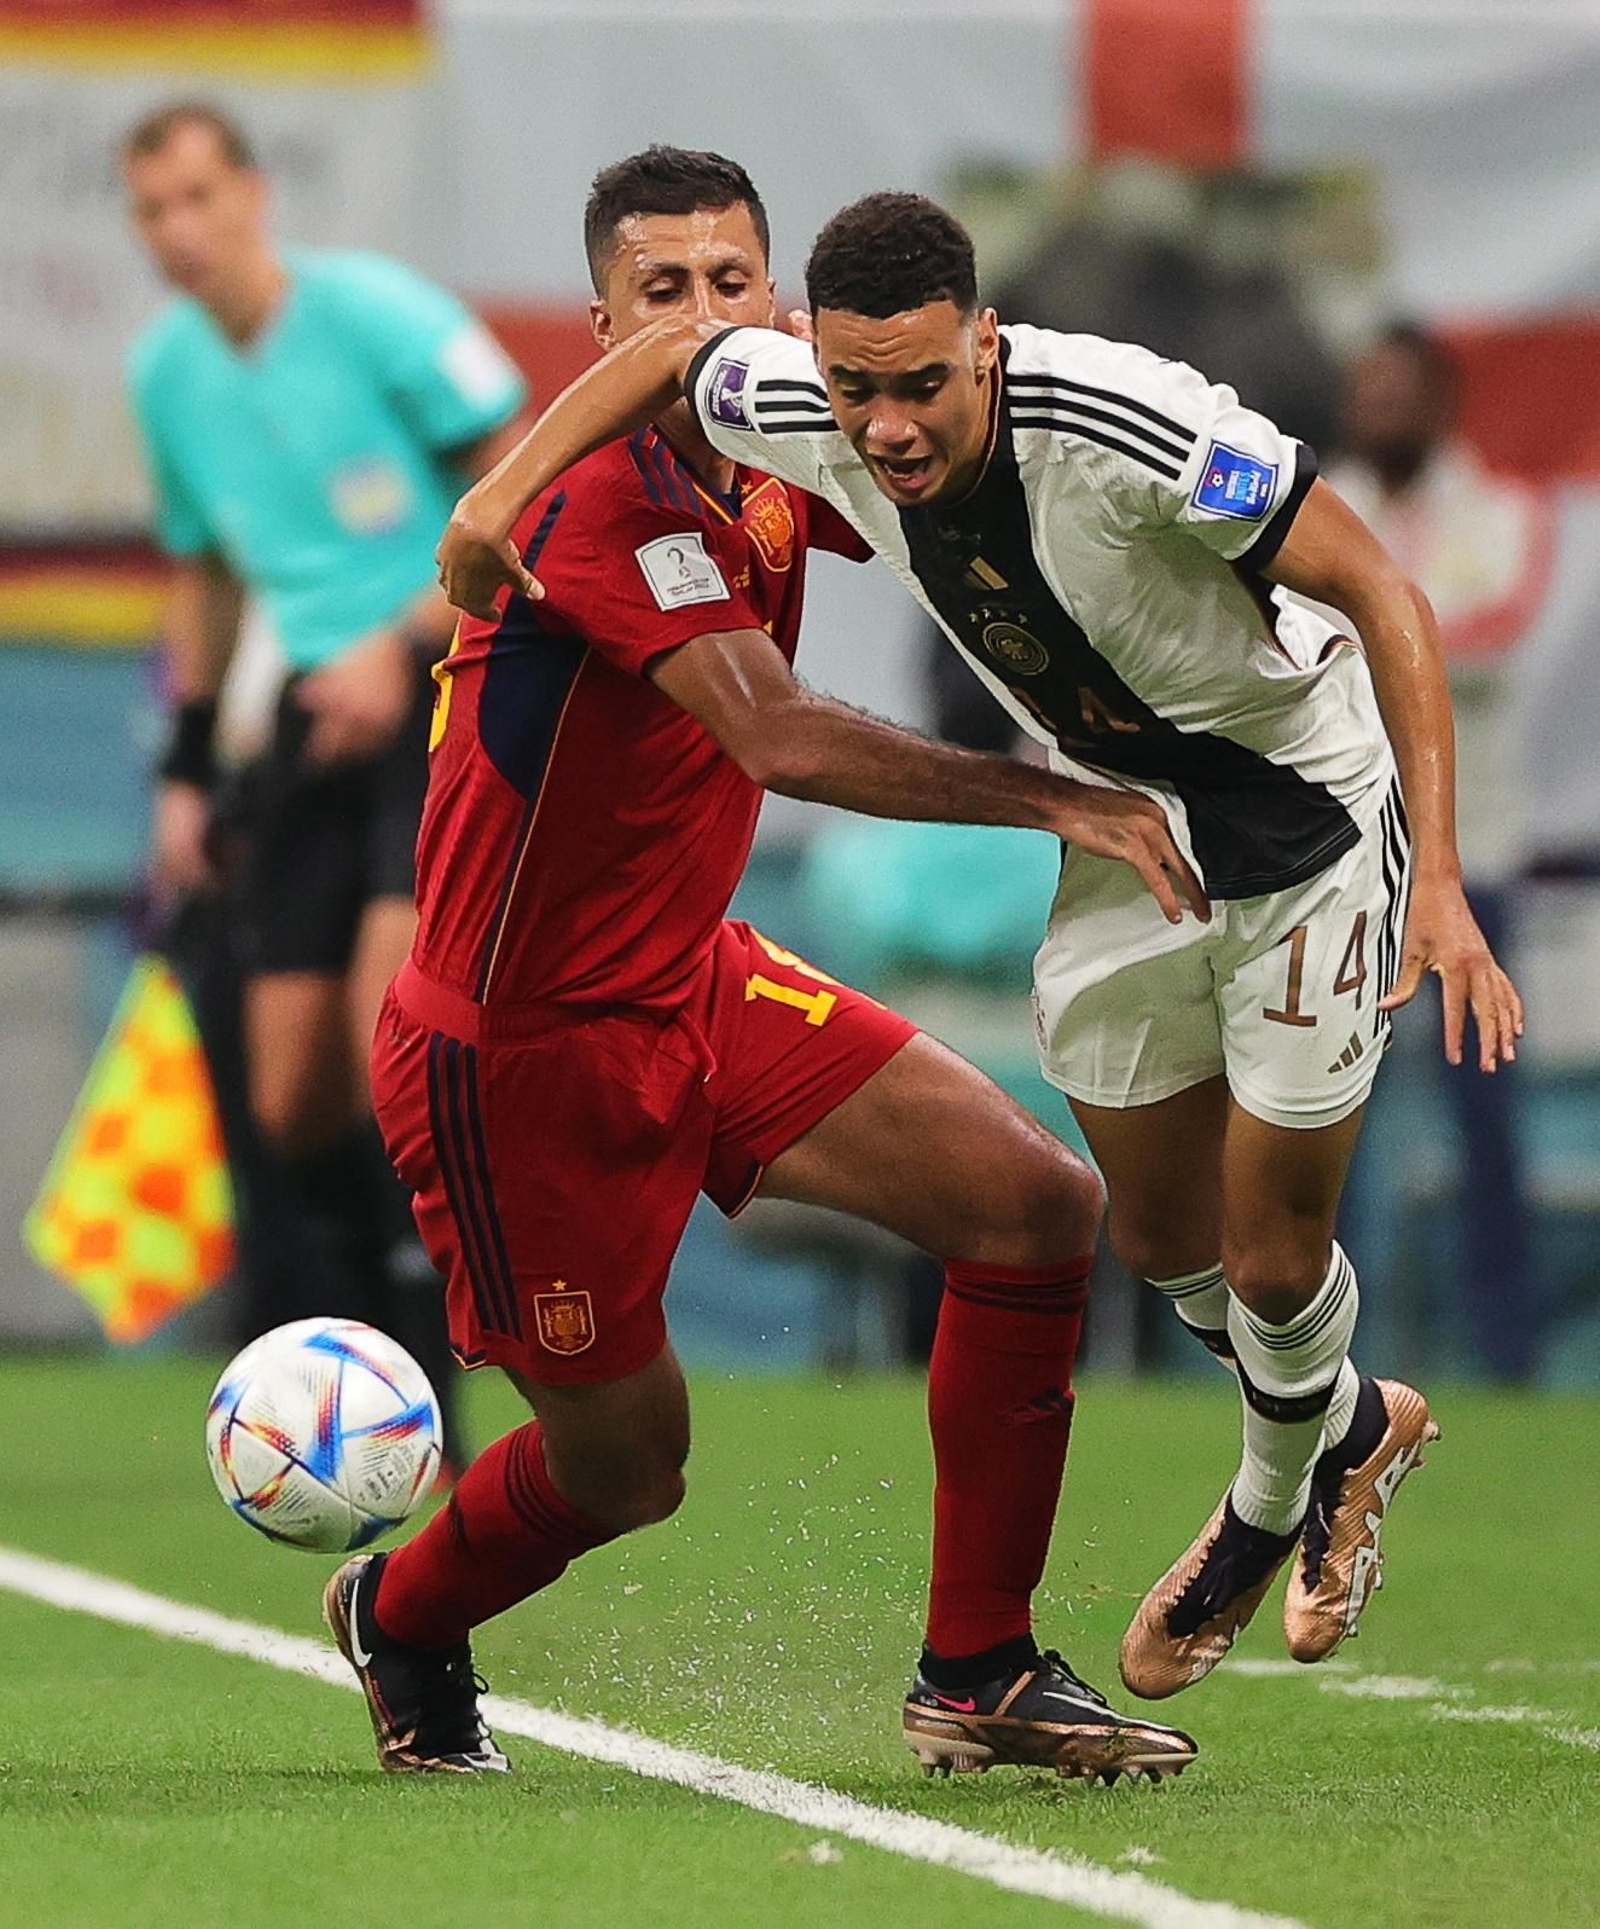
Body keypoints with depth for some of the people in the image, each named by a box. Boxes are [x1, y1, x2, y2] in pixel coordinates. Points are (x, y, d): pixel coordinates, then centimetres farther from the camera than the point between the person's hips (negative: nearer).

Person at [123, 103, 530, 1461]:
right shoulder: (165, 370, 9)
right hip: (319, 711, 6)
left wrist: (408, 645, -18)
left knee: (387, 1006, -25)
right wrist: (185, 771, 19)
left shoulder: (376, 313, -11)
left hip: (454, 688, -6)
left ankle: (424, 1387, -21)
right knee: (293, 1105, 0)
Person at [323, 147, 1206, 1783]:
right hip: (522, 1048, -8)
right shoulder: (605, 491, -25)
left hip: (692, 989, 8)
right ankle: (400, 1619, 39)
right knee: (625, 1465, 4)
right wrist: (1052, 800, -38)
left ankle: (978, 1679, 5)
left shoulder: (769, 468, 0)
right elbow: (779, 738, -37)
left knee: (1037, 1205, -4)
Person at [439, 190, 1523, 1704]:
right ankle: (1348, 1426, 45)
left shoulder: (1127, 427, -36)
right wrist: (507, 487, -9)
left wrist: (1441, 883, -33)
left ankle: (1274, 1506, 32)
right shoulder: (809, 416, -18)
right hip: (1121, 830, 6)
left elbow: (1382, 593, -28)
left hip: (1310, 811, -6)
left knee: (1271, 1255, 0)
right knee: (1158, 1235, 14)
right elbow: (674, 349, 6)